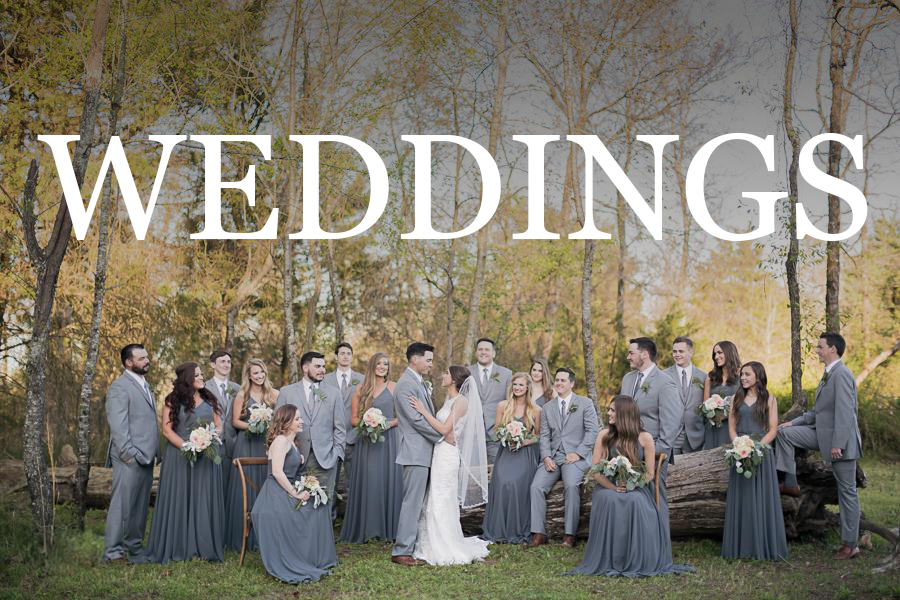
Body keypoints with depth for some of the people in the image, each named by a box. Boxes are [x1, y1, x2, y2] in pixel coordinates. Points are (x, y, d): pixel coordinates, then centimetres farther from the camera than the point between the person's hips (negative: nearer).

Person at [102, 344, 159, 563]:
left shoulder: (144, 385, 20)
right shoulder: (120, 387, -9)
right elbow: (118, 426, -15)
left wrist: (154, 452, 14)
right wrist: (130, 454, -19)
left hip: (146, 457, 9)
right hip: (130, 459, -9)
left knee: (140, 506, 12)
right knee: (122, 505, -5)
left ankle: (135, 548, 19)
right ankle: (113, 553, -1)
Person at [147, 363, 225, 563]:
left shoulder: (209, 400, 11)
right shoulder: (173, 401, 1)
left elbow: (219, 427, 10)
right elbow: (167, 430, -4)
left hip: (207, 456, 3)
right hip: (179, 455, -3)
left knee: (204, 500, 3)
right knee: (179, 499, -1)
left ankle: (205, 546, 7)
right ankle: (177, 547, 6)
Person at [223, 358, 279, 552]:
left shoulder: (274, 394, 7)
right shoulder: (242, 395, 3)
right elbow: (235, 421, 2)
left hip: (267, 445, 2)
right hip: (246, 445, -2)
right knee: (245, 489, -2)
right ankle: (244, 536, 4)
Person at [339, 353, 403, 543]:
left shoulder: (394, 387, 4)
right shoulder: (361, 390, 9)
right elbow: (354, 419, 9)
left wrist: (388, 424, -15)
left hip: (389, 440, -1)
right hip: (366, 443, 1)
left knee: (388, 481, -1)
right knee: (366, 482, 0)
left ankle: (387, 528, 5)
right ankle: (365, 529, 5)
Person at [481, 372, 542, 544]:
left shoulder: (535, 410, 2)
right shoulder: (503, 406, 6)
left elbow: (538, 435, 8)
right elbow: (496, 430, 14)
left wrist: (524, 442, -8)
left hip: (526, 454, -1)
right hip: (506, 452, 1)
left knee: (518, 484, -22)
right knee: (502, 483, -21)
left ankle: (517, 531, -9)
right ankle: (498, 530, -10)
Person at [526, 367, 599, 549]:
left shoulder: (585, 403, 6)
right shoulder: (548, 408, 18)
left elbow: (592, 430, -2)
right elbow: (544, 435, 12)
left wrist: (578, 453, -12)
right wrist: (546, 457, -5)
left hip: (575, 456, -4)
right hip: (552, 457, 4)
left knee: (571, 485, -32)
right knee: (536, 487, -19)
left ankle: (570, 534, -24)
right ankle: (538, 533, -14)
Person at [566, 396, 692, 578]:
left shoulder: (645, 438, 0)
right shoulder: (604, 436, 3)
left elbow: (649, 474, 0)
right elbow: (595, 471, 0)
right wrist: (613, 487, -14)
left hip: (636, 489, -1)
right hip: (608, 487, 1)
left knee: (635, 502, -34)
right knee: (609, 501, -34)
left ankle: (637, 561, -21)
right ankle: (607, 562, -23)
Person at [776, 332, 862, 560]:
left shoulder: (842, 374, -18)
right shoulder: (828, 375, 14)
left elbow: (844, 412, -24)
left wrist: (837, 445, -26)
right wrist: (794, 422, 14)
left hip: (841, 440, -9)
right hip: (823, 434, 9)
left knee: (847, 491, -1)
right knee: (784, 433, 2)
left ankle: (850, 544, 7)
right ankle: (790, 484, 7)